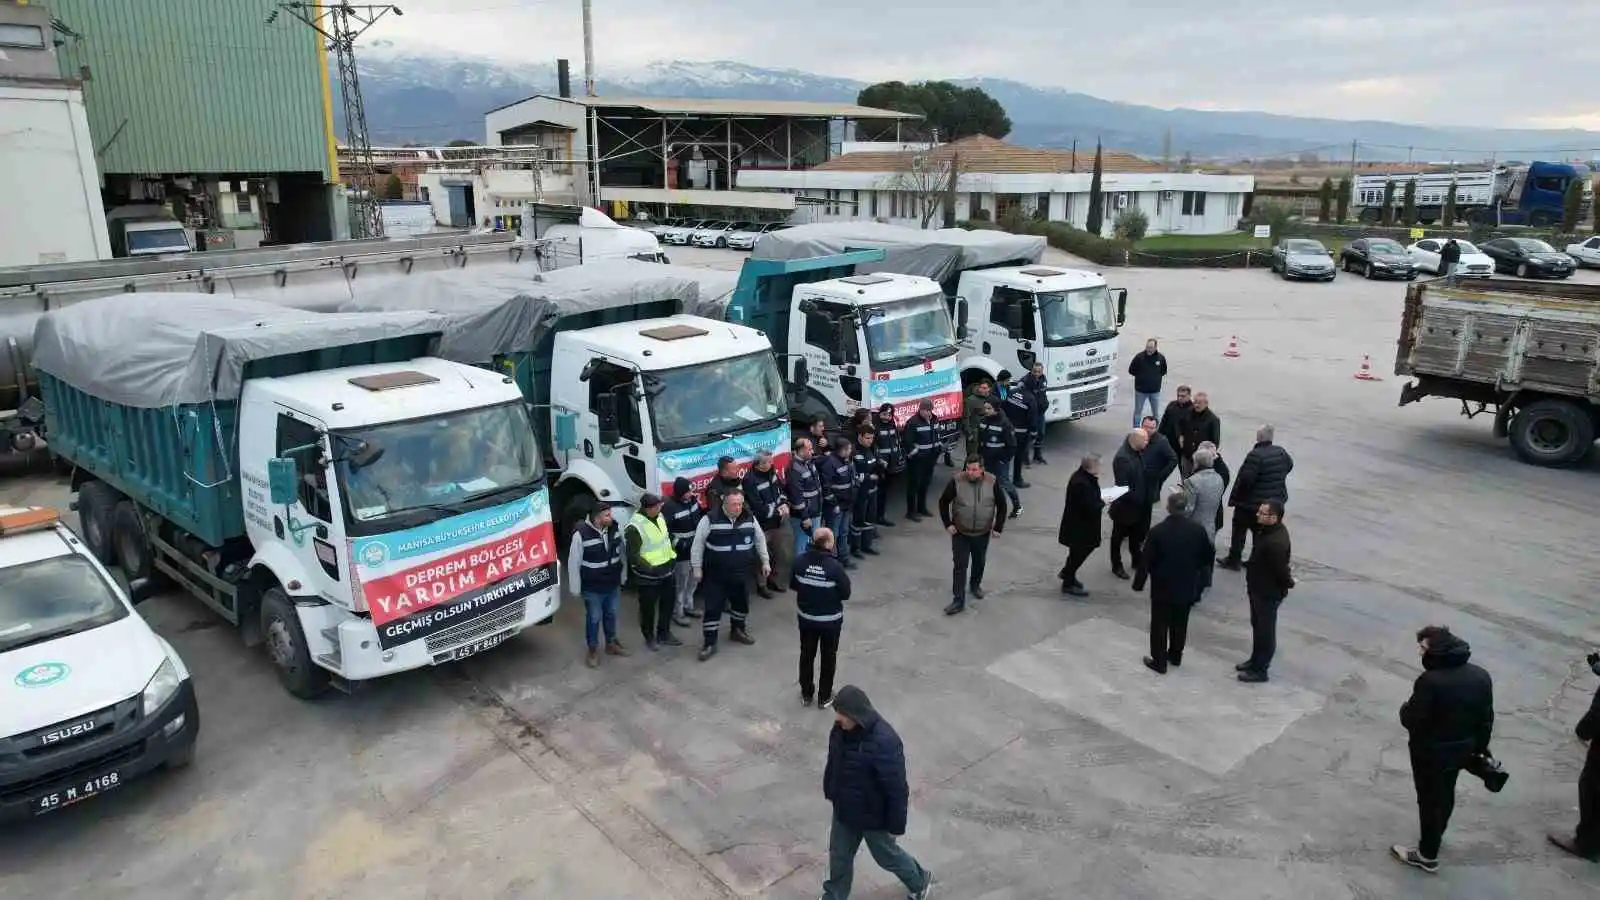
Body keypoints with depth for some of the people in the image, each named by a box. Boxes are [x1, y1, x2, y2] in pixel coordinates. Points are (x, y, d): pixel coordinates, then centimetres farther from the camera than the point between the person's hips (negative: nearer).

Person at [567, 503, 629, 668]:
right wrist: (575, 588, -10)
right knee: (594, 619, 12)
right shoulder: (581, 533, -25)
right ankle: (593, 649, 31)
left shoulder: (614, 527, -8)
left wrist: (622, 577, 12)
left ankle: (611, 643, 42)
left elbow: (620, 553, 5)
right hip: (592, 587, -5)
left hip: (613, 584, 5)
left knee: (611, 615, 22)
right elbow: (573, 563, -16)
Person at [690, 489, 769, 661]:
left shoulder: (749, 518, -4)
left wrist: (765, 561, 10)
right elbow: (697, 545, -9)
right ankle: (709, 643, 12)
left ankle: (737, 630, 44)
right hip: (716, 574, -4)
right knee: (713, 607, 0)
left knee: (741, 602, 20)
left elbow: (760, 540, 11)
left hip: (742, 573, 4)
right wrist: (697, 568, -8)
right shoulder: (710, 519, -16)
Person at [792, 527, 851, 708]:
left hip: (806, 617, 3)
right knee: (828, 657, 16)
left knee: (806, 655, 20)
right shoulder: (835, 566, -25)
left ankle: (806, 694, 33)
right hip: (831, 620, -3)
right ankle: (824, 697, 28)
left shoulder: (799, 561, -14)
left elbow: (793, 585, 1)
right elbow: (845, 594, -15)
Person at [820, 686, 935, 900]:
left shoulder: (884, 743, -37)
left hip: (873, 815, -6)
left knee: (886, 855, 20)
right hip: (844, 808, 6)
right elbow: (833, 762, 7)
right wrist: (830, 791, 18)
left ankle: (919, 882, 48)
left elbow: (896, 789, -26)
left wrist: (896, 825, -17)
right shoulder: (841, 729, -13)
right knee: (839, 855, 21)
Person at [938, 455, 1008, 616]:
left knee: (979, 562, 20)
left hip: (982, 533, 2)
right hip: (960, 533, -2)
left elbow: (1001, 505, 0)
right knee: (959, 566, -1)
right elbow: (943, 502, -4)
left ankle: (975, 584, 47)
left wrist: (998, 527, 0)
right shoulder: (956, 481, -17)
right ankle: (958, 600, 6)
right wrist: (947, 524, -7)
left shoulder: (992, 482, -14)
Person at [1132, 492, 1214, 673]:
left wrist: (1138, 583, -3)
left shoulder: (1157, 530, -19)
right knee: (1180, 623, 20)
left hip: (1162, 587, -4)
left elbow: (1146, 561, -15)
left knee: (1160, 625, 8)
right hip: (1187, 586, 4)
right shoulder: (1198, 529, -8)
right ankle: (1175, 656, 34)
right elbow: (1207, 557, 5)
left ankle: (1159, 662, 14)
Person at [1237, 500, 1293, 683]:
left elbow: (1281, 569, -26)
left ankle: (1259, 670, 23)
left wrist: (1289, 583, -9)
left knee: (1265, 631, 8)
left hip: (1269, 593, -10)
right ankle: (1255, 660, 41)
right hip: (1259, 588, 10)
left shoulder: (1276, 543, -34)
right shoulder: (1270, 529, -3)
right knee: (1257, 626, 24)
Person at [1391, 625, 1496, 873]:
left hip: (1430, 752, -7)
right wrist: (1479, 748, 16)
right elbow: (1486, 719, 4)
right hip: (1462, 750, 7)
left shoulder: (1430, 681, -31)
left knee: (1429, 799, 10)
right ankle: (1437, 833, 51)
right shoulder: (1481, 676, -6)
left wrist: (1405, 709, -2)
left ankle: (1427, 855, 23)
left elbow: (1411, 720, -24)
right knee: (1446, 793, 28)